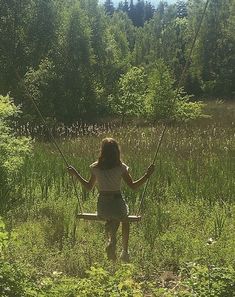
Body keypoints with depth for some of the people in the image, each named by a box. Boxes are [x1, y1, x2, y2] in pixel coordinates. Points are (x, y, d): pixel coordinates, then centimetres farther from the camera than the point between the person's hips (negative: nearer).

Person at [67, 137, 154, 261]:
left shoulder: (95, 167, -1)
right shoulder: (121, 167, -9)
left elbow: (89, 187, 11)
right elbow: (133, 186, -8)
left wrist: (75, 174, 22)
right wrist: (148, 174, 0)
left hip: (102, 207, 2)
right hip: (117, 204, -2)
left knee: (112, 219, 33)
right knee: (125, 219, 31)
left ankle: (111, 240, 6)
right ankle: (125, 251, 30)